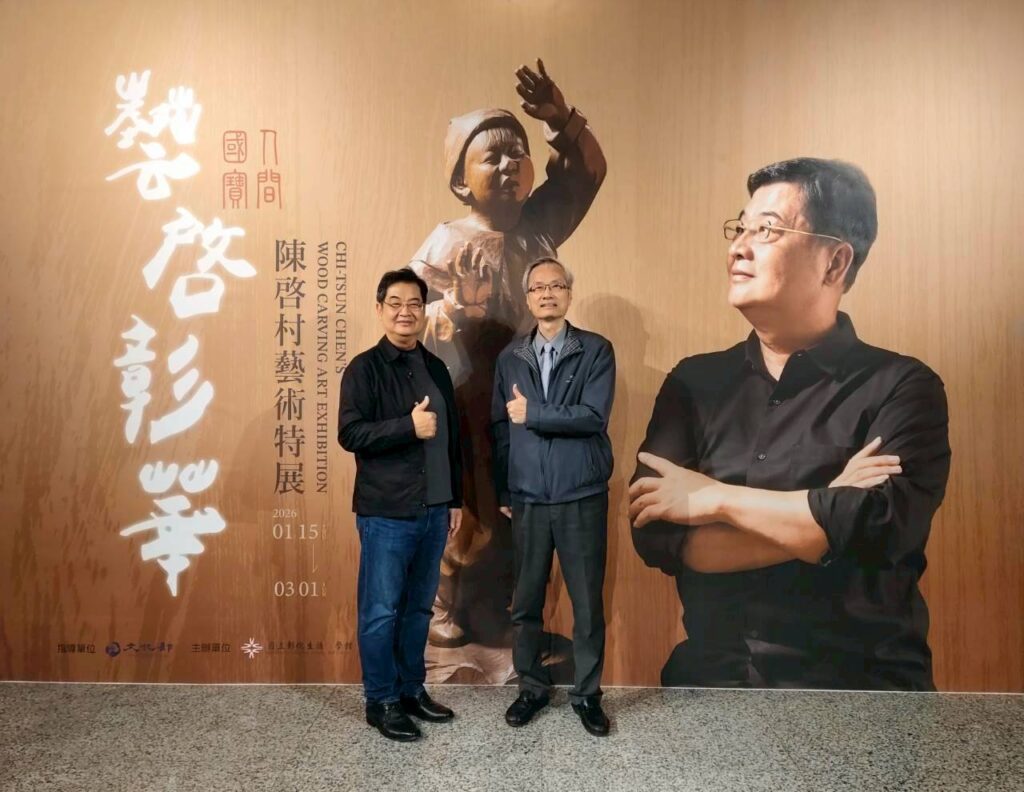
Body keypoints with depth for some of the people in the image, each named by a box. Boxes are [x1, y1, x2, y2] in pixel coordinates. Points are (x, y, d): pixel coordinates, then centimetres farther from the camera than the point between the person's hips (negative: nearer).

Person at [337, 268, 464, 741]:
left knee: (419, 607, 15)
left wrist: (456, 499, 14)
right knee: (381, 611, 4)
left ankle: (412, 690, 30)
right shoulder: (364, 368, -6)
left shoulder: (436, 369, 12)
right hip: (386, 512, -5)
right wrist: (408, 426, -23)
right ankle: (381, 702, 19)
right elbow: (350, 434, -15)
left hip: (433, 510, 6)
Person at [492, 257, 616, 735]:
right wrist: (503, 491, 6)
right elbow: (500, 428, 8)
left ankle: (587, 693, 26)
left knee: (588, 602, 8)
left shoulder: (596, 351, -3)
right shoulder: (510, 358, 7)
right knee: (526, 601, 12)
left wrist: (532, 414, -13)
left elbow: (593, 417, -16)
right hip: (527, 500, 3)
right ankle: (532, 687, 30)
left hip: (582, 498, -2)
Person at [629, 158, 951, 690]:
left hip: (862, 681, -1)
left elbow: (885, 525, -17)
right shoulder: (693, 383, 5)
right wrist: (825, 514, -12)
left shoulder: (901, 387, -2)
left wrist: (714, 498, -10)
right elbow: (655, 532, -6)